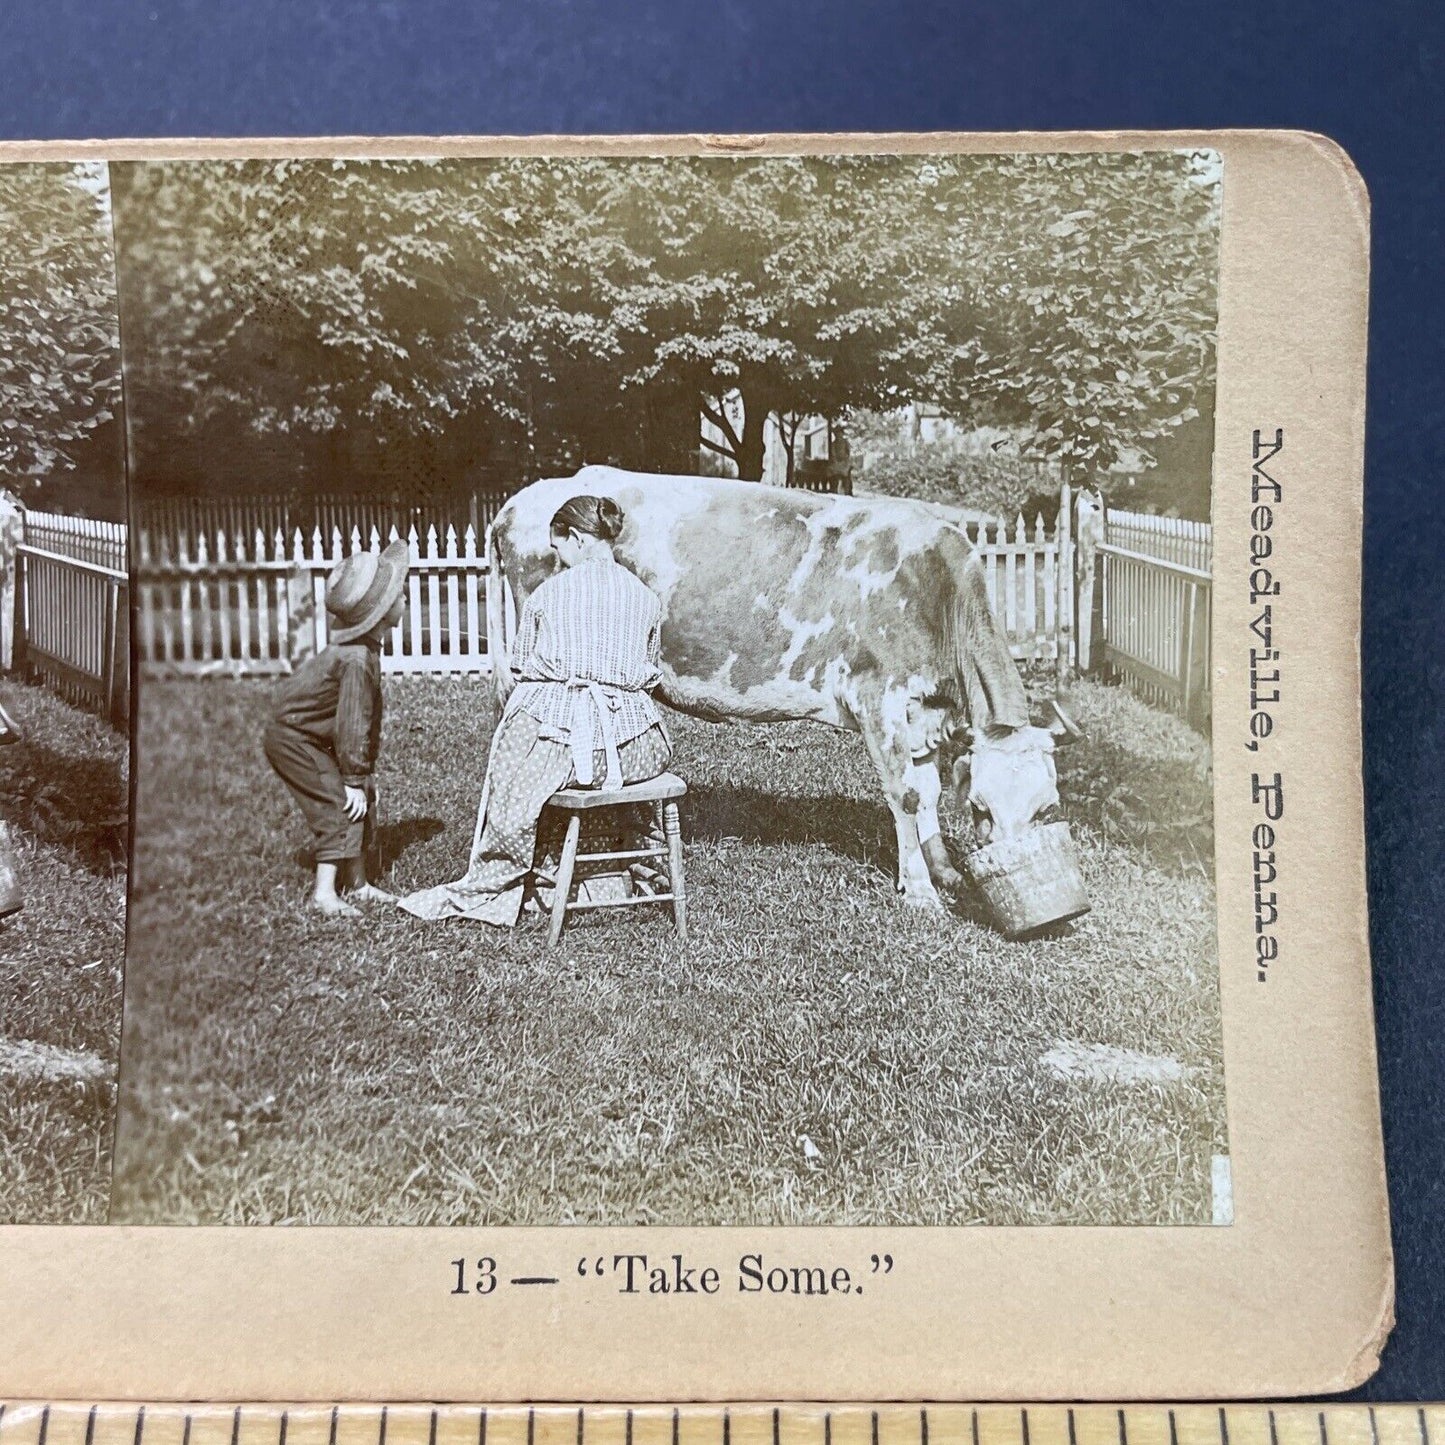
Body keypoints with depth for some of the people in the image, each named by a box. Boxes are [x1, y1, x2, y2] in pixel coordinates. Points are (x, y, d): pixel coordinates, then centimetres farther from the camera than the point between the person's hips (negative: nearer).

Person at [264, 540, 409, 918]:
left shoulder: (365, 648, 2)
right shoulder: (356, 659, -31)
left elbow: (368, 717, 8)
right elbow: (352, 724, -27)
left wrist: (365, 770, 11)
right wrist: (353, 779, -19)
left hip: (315, 737, 10)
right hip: (293, 738, -10)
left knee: (363, 800, 9)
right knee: (342, 805, -12)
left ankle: (356, 883, 17)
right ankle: (324, 891, -7)